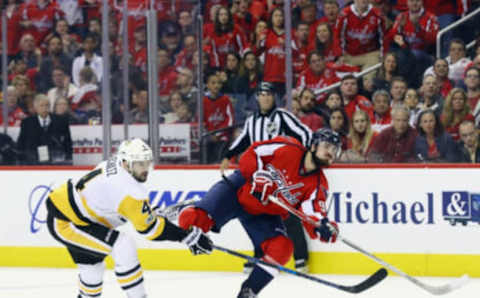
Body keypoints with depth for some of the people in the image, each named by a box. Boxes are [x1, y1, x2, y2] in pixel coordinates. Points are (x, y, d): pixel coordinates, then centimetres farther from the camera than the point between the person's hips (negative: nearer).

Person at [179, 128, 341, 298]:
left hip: (264, 214, 4)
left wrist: (323, 227, -38)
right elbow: (252, 152, -11)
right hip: (240, 189, -4)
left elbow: (312, 214, -17)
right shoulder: (288, 148, -16)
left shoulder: (318, 184, -7)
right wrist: (257, 174, -24)